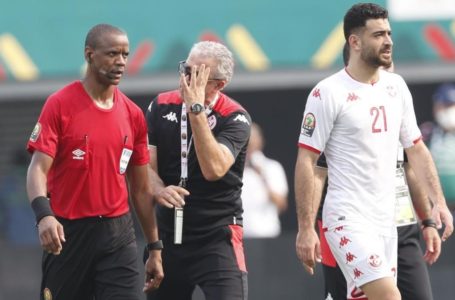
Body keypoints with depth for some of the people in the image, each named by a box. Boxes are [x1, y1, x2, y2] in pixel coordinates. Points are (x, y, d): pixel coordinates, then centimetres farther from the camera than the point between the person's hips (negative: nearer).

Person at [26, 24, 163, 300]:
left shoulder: (133, 114, 8)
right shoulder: (60, 105, -5)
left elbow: (141, 188, 14)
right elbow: (38, 168, -12)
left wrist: (155, 248, 12)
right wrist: (44, 215, -31)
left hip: (118, 235, 3)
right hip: (67, 233, -3)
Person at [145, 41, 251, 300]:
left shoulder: (235, 118, -9)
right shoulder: (162, 106, 4)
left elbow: (213, 169, -23)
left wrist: (197, 109, -24)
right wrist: (159, 190, -20)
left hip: (217, 237, -5)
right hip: (167, 235, 5)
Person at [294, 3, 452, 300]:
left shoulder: (396, 86, 10)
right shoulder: (328, 93, -9)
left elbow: (417, 151, 16)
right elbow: (306, 162, -9)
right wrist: (306, 229, -13)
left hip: (386, 220, 7)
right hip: (349, 219, -7)